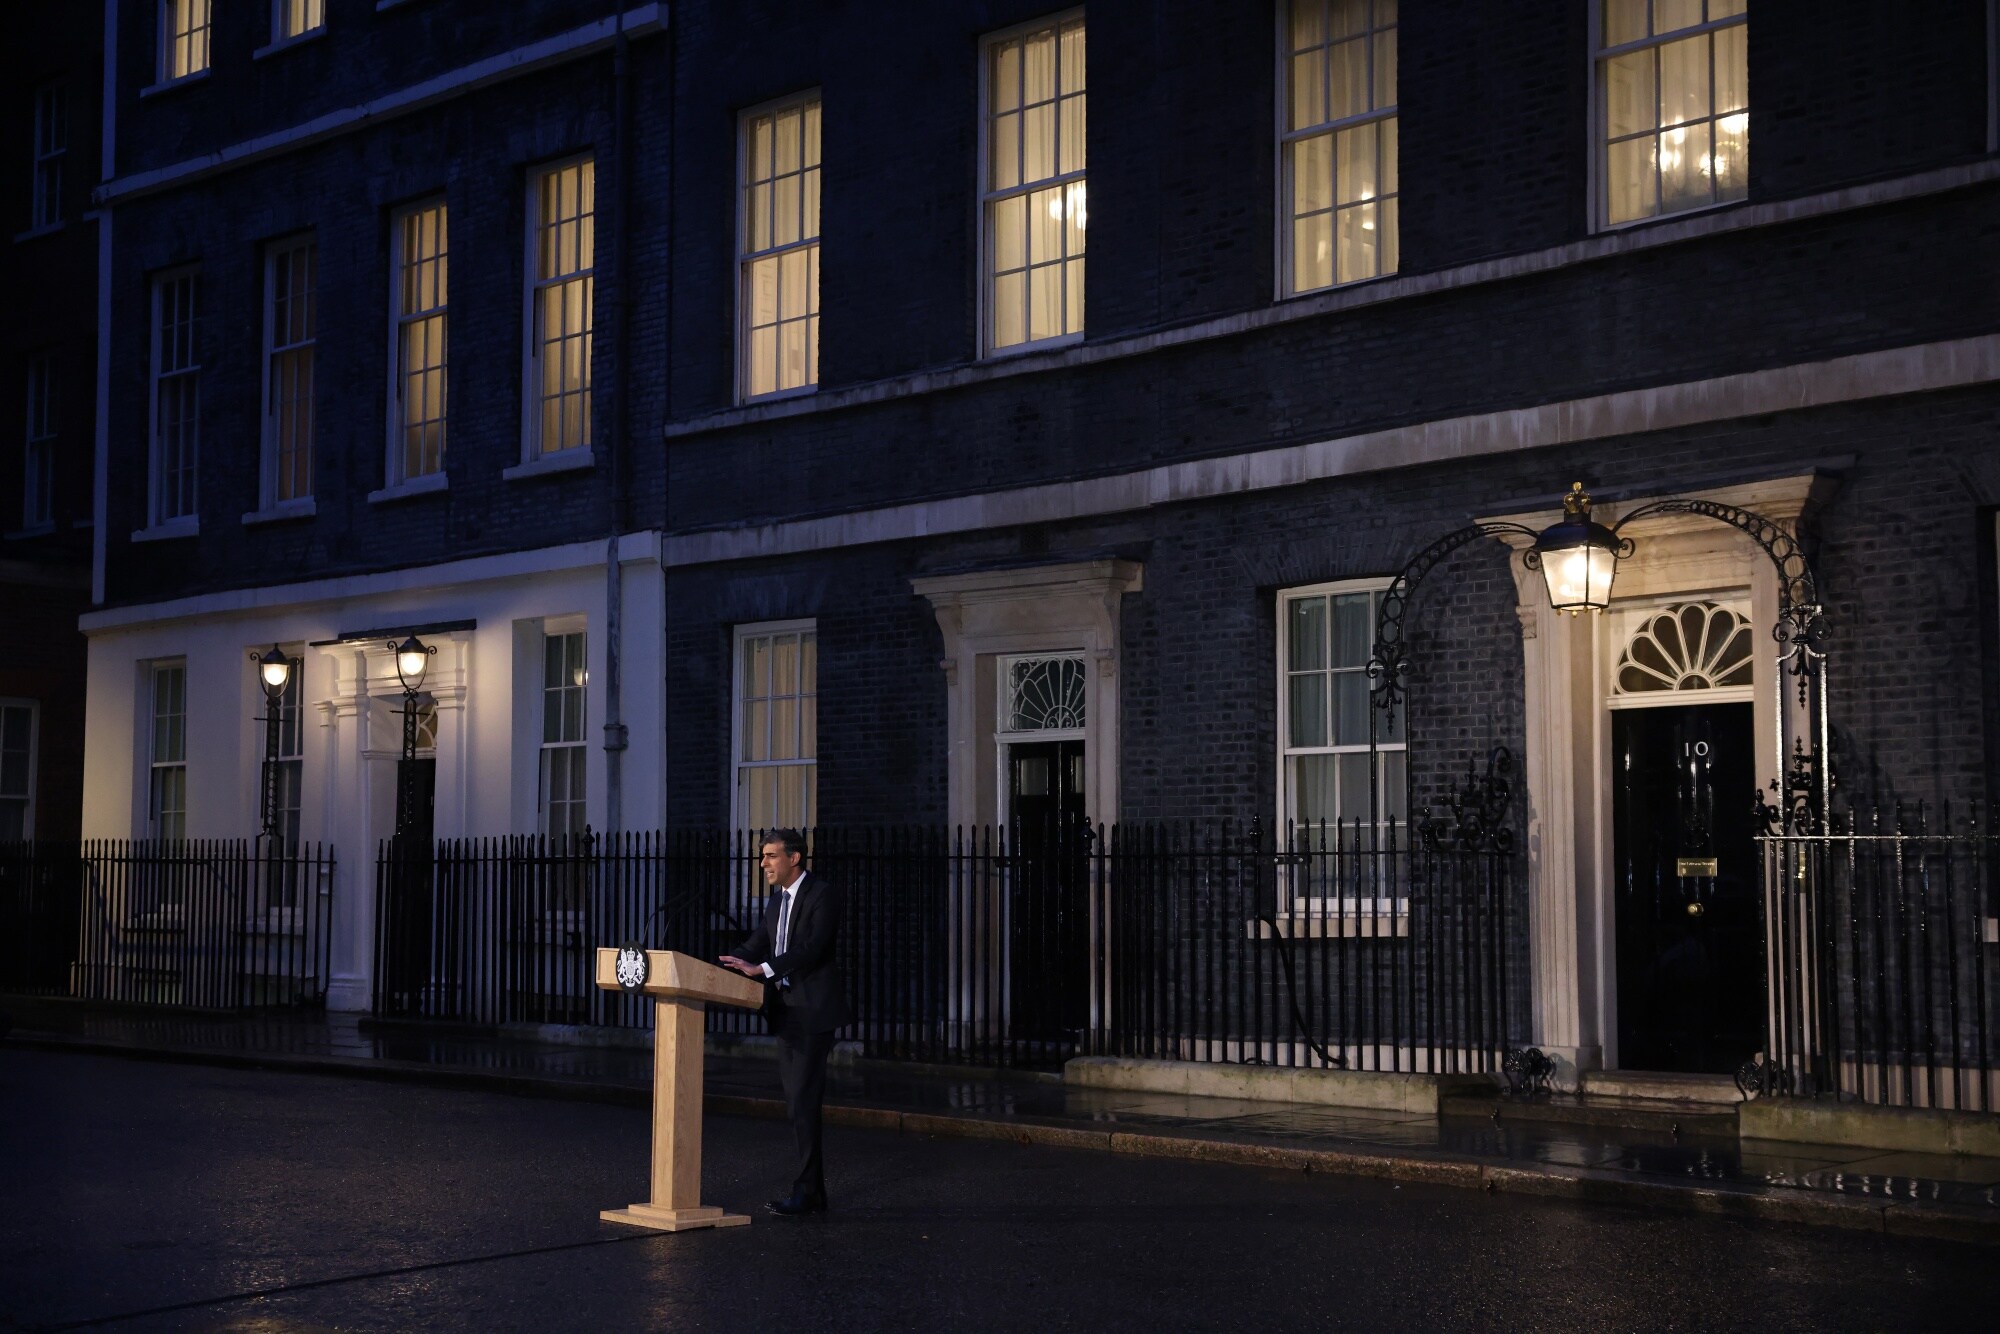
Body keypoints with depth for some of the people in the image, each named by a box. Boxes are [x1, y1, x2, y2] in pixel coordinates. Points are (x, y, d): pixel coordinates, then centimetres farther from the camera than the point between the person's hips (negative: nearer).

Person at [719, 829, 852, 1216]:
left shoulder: (824, 894, -10)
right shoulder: (778, 900, 16)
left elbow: (813, 947, -21)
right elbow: (758, 944, 14)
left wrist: (761, 968, -27)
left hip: (813, 1011, -9)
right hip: (787, 1011, 9)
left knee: (803, 1101, -10)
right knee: (798, 1103, 10)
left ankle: (806, 1191, -7)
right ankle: (814, 1193, 16)